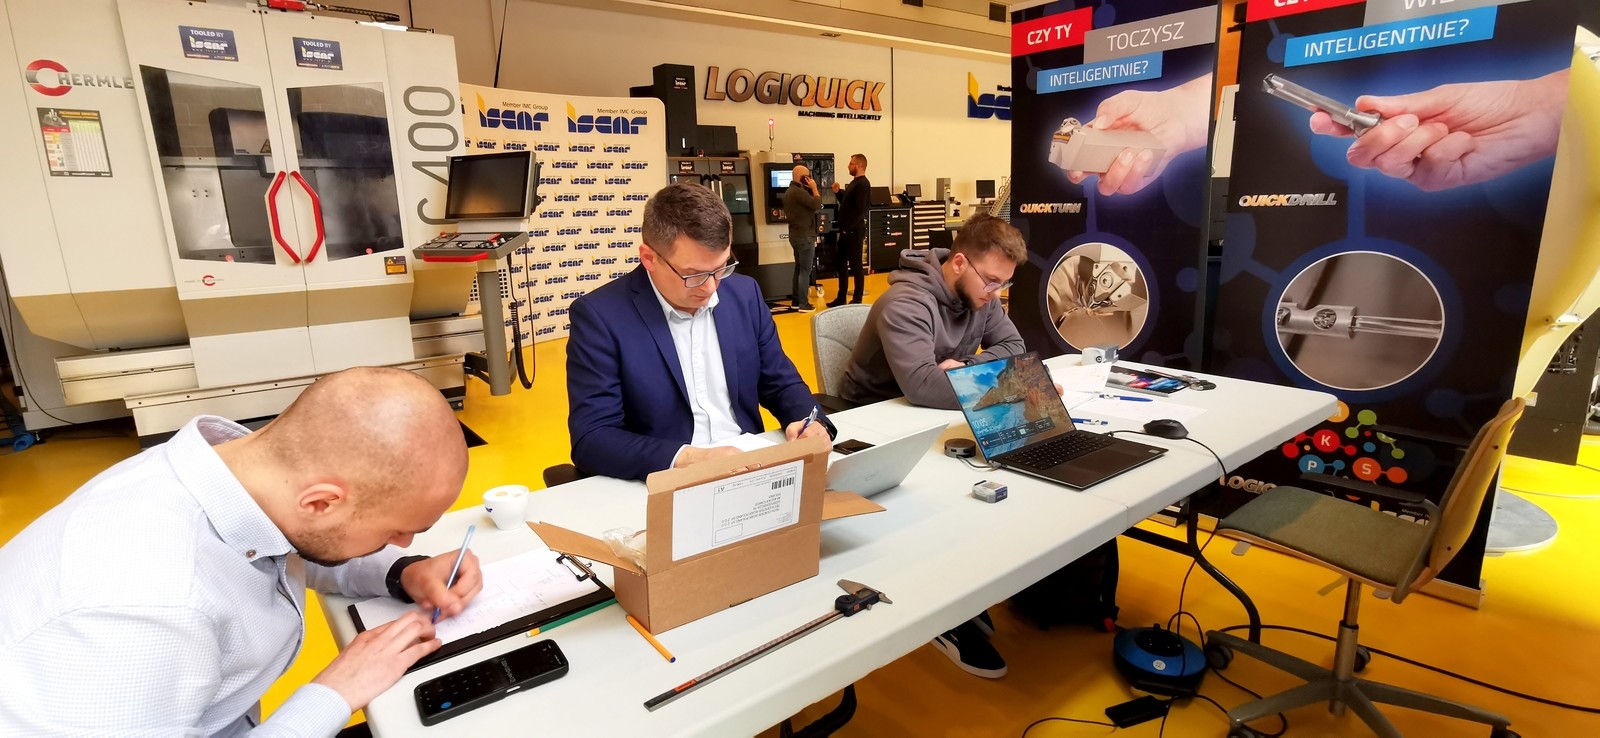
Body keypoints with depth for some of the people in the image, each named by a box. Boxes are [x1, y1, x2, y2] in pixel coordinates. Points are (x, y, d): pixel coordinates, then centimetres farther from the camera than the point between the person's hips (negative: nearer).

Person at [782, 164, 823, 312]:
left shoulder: (789, 191, 13)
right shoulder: (798, 192, -20)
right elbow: (817, 205, -21)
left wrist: (809, 189, 12)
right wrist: (814, 188, -11)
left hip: (796, 234, 10)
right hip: (804, 236, -10)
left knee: (799, 268, 15)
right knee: (805, 270, -5)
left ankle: (796, 301, 20)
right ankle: (803, 304, -3)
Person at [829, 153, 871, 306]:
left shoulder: (863, 184, -14)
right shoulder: (855, 182, 16)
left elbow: (859, 210, -21)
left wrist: (847, 229, -19)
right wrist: (838, 193, 9)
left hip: (854, 231, -10)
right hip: (846, 231, 10)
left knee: (856, 266, -2)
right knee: (840, 264, 13)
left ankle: (857, 300, 6)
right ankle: (841, 298, 21)